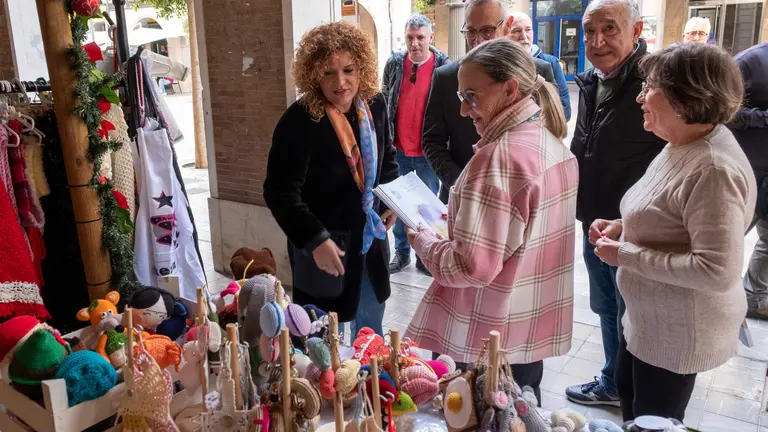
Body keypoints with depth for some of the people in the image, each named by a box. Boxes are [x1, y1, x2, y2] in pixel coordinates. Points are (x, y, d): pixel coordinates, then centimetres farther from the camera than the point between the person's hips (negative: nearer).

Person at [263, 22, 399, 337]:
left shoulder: (374, 104, -5)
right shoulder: (299, 121, -24)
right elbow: (280, 192, -22)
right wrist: (314, 239, -27)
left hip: (370, 235, 6)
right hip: (324, 244, -6)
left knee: (371, 325, 25)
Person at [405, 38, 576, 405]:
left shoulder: (498, 157, -24)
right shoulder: (555, 147, 4)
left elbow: (471, 267, -26)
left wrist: (421, 240, -9)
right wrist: (463, 207, 11)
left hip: (492, 341, -8)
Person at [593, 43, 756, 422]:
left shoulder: (714, 168, -28)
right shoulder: (681, 148, 3)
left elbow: (718, 272, -32)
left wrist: (627, 255, -26)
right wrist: (623, 228, 0)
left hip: (678, 331, -9)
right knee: (628, 393, 27)